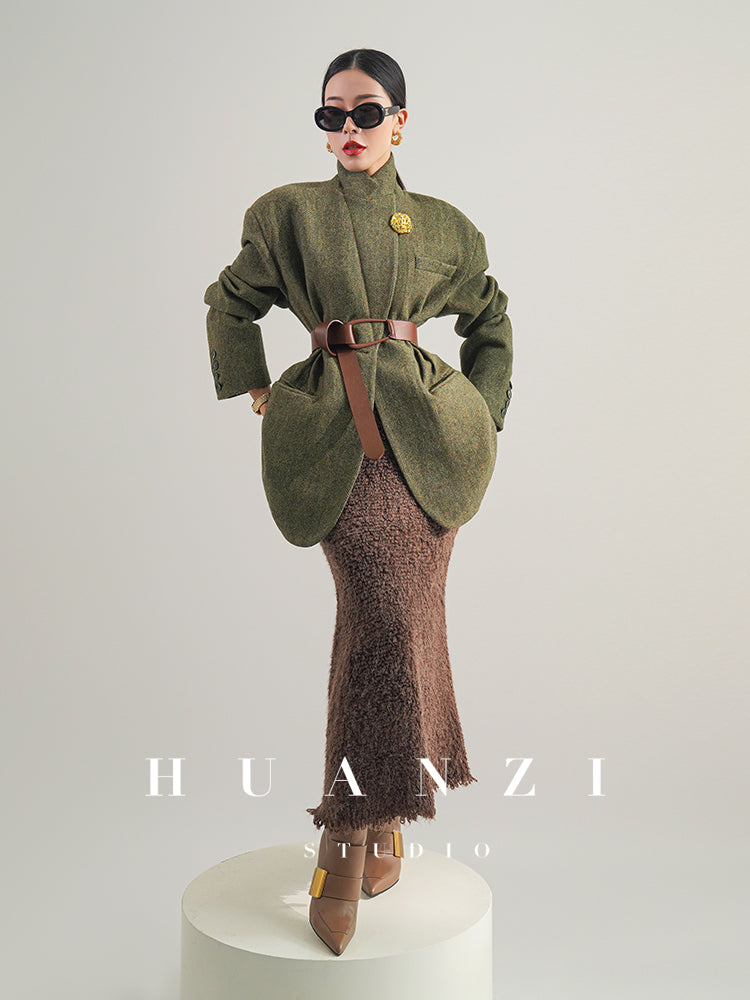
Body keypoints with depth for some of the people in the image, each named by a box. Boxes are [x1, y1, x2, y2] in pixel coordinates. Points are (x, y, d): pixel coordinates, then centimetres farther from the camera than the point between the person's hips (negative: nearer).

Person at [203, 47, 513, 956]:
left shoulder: (442, 228, 13)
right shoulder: (289, 212, 10)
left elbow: (490, 324, 24)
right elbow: (230, 304, 21)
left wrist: (479, 417, 15)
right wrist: (256, 390, 12)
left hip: (425, 435, 2)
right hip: (334, 438, -2)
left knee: (396, 620, -1)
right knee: (386, 616, -18)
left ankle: (357, 831, 14)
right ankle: (374, 820, 0)